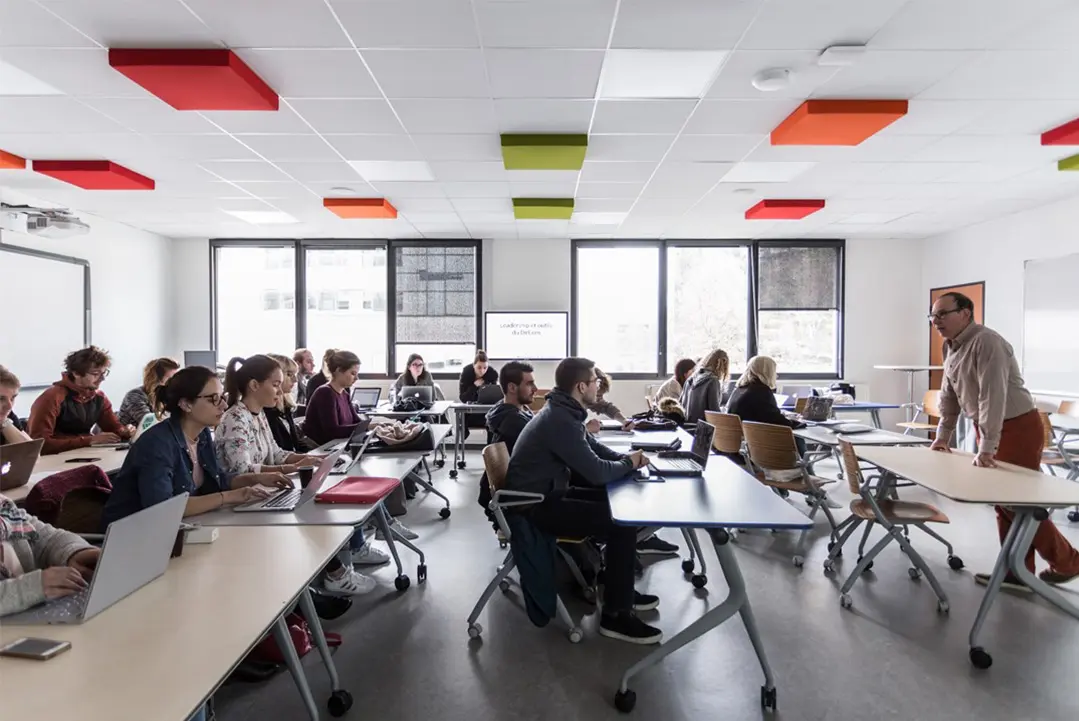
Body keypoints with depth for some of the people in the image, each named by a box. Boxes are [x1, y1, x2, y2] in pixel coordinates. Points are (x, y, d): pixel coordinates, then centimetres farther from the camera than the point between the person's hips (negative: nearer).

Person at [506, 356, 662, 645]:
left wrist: (626, 457, -1)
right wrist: (629, 463, -5)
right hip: (537, 507, -10)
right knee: (623, 522, -14)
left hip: (546, 495, 10)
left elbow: (594, 447, 18)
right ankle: (616, 615, -3)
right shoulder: (560, 420, -26)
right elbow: (598, 472, -25)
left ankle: (620, 588, 23)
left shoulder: (564, 412, 7)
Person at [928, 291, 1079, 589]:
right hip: (987, 430, 8)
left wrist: (987, 447, -29)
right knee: (1004, 501, 10)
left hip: (1017, 428, -8)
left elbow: (993, 396, -28)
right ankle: (1017, 572, 17)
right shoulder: (950, 348, 6)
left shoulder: (986, 342, -22)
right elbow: (949, 396, 13)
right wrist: (942, 437, 14)